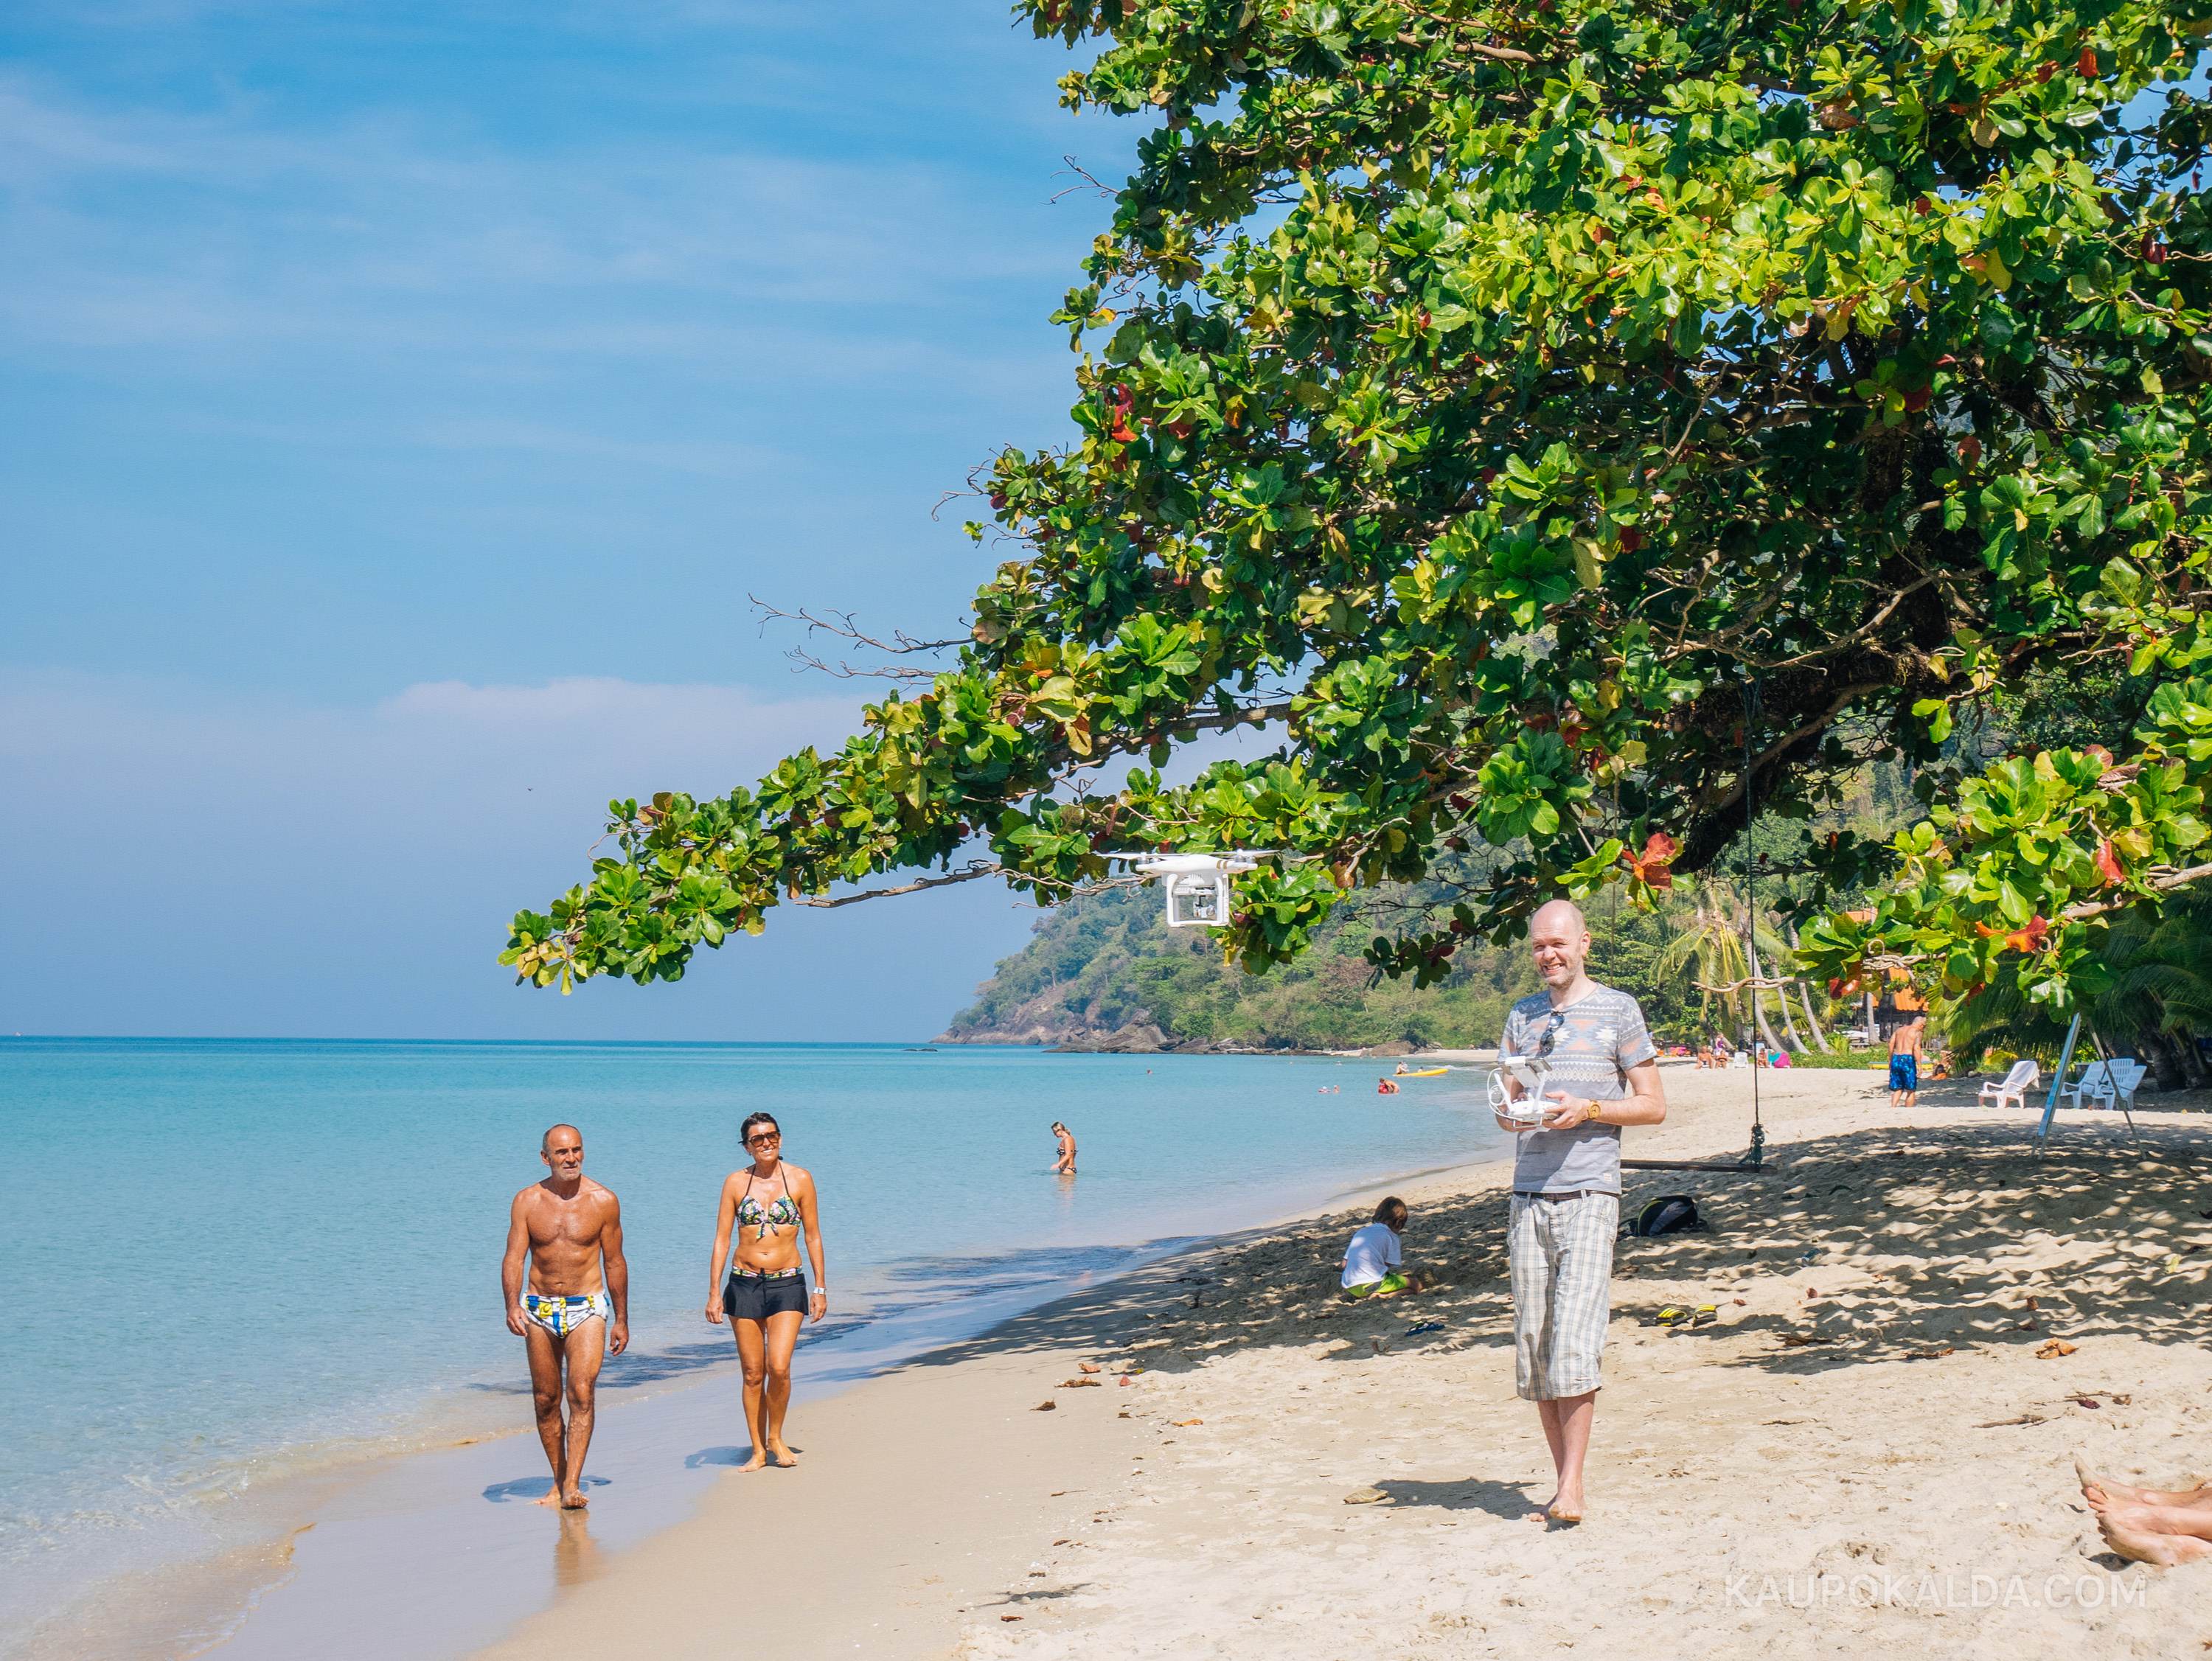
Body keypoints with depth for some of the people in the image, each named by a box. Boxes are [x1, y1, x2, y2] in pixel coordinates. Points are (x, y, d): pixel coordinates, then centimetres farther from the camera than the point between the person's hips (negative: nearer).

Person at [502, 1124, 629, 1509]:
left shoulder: (603, 1201, -3)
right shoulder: (527, 1201, -1)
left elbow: (614, 1262, 5)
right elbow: (513, 1258, -6)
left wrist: (621, 1319, 8)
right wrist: (512, 1305, -23)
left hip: (587, 1308, -2)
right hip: (539, 1309, 2)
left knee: (582, 1392, -16)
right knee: (546, 1399, 7)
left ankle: (573, 1484, -18)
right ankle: (558, 1481, 20)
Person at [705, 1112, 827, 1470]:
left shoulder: (799, 1179, 1)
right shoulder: (736, 1182, 2)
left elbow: (813, 1236, 5)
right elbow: (722, 1239, 2)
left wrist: (820, 1287, 3)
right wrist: (714, 1292, -3)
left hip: (787, 1284, -1)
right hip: (744, 1284, 1)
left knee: (779, 1367, -14)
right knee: (753, 1374, 4)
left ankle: (775, 1437, 8)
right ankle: (758, 1450, 15)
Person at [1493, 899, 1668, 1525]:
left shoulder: (1617, 1010, 3)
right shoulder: (1522, 1016, 17)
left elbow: (1653, 1105, 3)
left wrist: (1589, 1108, -13)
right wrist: (1508, 1114, -4)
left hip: (1588, 1192, -5)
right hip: (1529, 1193, 5)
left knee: (1574, 1340, -13)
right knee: (1533, 1343, 4)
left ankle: (1573, 1486, -11)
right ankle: (1562, 1482, 12)